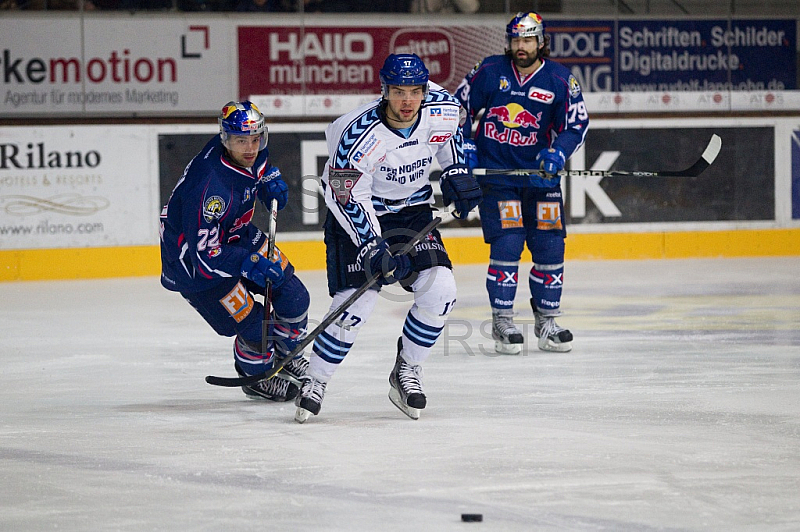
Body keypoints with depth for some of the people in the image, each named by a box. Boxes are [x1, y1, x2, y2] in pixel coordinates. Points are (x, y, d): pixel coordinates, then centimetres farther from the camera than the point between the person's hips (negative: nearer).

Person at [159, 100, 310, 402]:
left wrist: (270, 180, -2)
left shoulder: (253, 152, -14)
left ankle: (288, 357, 34)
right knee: (253, 325, -9)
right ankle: (257, 378, 22)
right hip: (191, 256, -8)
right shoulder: (210, 187, -38)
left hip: (235, 234, 8)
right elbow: (205, 255, -35)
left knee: (293, 295, 6)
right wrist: (250, 263, -39)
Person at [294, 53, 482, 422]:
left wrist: (457, 172, 3)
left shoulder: (442, 111, -14)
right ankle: (314, 382, 3)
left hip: (412, 211, 5)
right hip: (358, 212, -5)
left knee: (440, 290, -13)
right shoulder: (359, 135, -30)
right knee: (357, 303, -16)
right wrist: (374, 249, -30)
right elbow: (348, 197, -25)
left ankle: (406, 372, 6)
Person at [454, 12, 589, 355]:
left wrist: (558, 152, -17)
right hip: (494, 171, -2)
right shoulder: (489, 71, -3)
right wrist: (464, 147, -1)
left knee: (549, 246, 1)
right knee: (506, 245, -11)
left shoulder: (560, 80, -2)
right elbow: (459, 105, 8)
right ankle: (502, 322, 0)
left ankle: (546, 321, 16)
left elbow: (577, 124, 0)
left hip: (539, 173, 2)